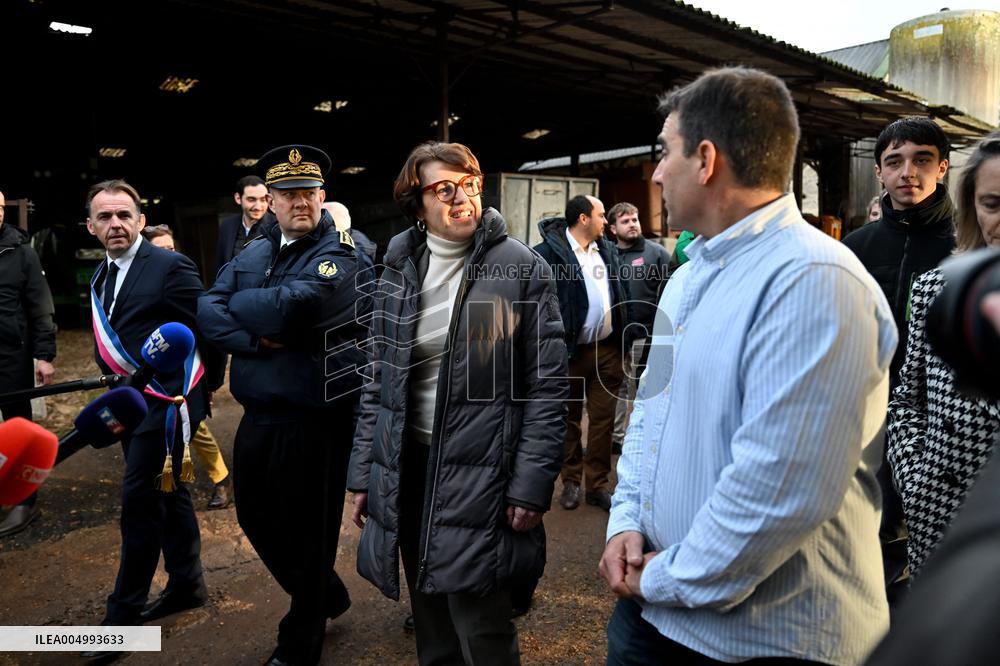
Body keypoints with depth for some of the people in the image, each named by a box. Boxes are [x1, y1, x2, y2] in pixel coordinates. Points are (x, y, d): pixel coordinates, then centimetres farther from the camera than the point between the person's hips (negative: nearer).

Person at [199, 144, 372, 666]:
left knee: (306, 533, 9)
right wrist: (258, 338, -18)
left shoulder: (344, 255, -12)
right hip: (257, 415, 7)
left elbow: (291, 307, -27)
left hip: (317, 421, -7)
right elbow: (208, 313, -1)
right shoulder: (252, 253, 10)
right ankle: (326, 595, 46)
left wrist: (239, 303, -9)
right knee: (257, 520, 20)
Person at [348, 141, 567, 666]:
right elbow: (380, 382, 11)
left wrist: (531, 484, -12)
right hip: (409, 468, 5)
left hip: (481, 475, -4)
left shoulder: (522, 268, -5)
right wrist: (363, 473, 9)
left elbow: (547, 385, -7)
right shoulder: (399, 270, 7)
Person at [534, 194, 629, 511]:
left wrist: (624, 339, 10)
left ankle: (598, 484, 21)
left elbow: (623, 294, 15)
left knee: (603, 420, 10)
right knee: (569, 419, 10)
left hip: (608, 349, 5)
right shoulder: (549, 252, -12)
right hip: (571, 351, -5)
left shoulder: (608, 250, 10)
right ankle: (571, 481, 26)